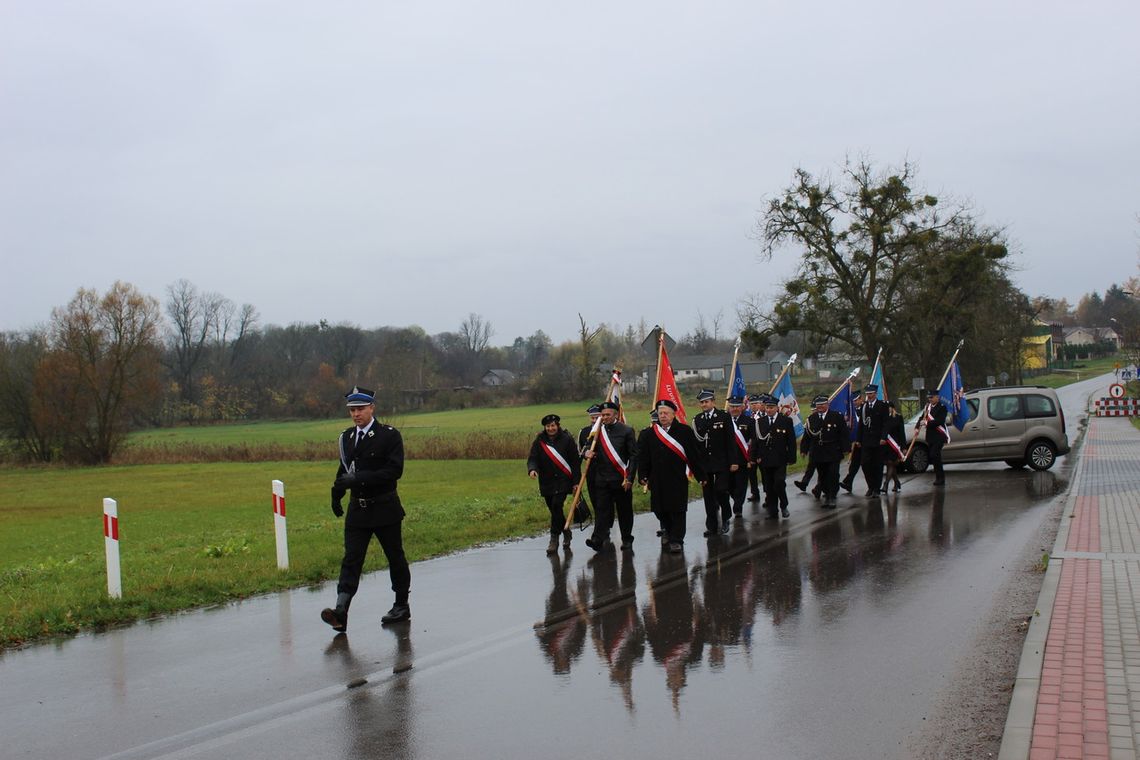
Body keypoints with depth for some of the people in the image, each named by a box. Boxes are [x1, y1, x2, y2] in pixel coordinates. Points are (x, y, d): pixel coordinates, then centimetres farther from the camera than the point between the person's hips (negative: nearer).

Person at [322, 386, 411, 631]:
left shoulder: (389, 435, -9)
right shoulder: (347, 437, 10)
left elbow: (394, 470, -18)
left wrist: (359, 479, -24)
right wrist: (337, 492, 6)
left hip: (384, 508, -4)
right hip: (357, 509, 4)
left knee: (395, 557, 8)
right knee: (351, 559, -5)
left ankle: (402, 606, 23)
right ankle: (341, 611, -15)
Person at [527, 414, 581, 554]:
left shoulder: (567, 440, -2)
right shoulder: (539, 441, 5)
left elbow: (575, 462, -1)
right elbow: (533, 458, 0)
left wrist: (576, 482, -4)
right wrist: (532, 469, -24)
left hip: (563, 481, -4)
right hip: (546, 483, 4)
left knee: (556, 506, -17)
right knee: (554, 509, 9)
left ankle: (554, 540, -11)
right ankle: (566, 532, 33)